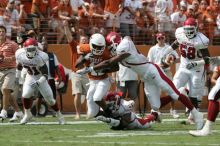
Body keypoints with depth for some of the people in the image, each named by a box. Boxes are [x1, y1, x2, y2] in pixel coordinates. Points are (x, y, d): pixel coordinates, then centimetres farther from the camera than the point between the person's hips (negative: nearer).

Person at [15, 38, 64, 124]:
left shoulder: (40, 57, -32)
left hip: (40, 78, -3)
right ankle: (27, 114, 7)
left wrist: (38, 82, -39)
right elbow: (19, 65, 4)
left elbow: (45, 74, -27)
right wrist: (17, 77, 11)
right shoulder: (20, 55, -19)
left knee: (49, 98, 0)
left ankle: (59, 115, 21)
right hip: (30, 77, 3)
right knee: (25, 95, -16)